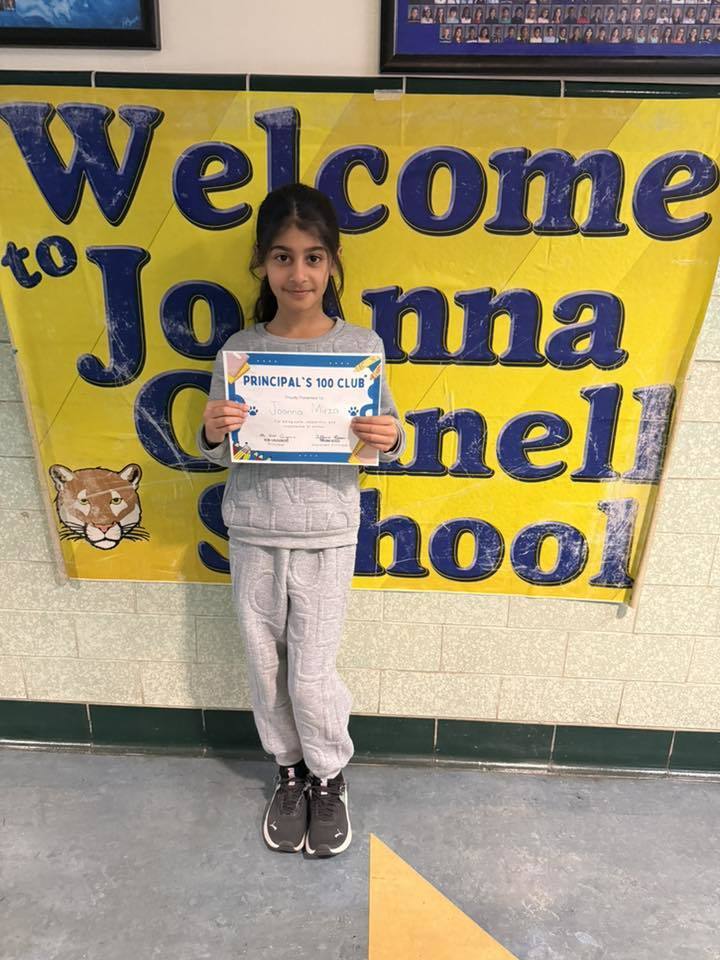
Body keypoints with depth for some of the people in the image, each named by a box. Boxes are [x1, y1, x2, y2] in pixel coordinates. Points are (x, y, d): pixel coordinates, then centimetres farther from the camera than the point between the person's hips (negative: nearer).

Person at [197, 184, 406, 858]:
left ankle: (329, 775, 39)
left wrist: (390, 439, -21)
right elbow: (217, 454, 4)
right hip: (252, 536, 2)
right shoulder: (239, 350, -3)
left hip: (326, 537, -2)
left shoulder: (361, 346, -6)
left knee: (311, 676, 7)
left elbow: (384, 438, 1)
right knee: (266, 668, 16)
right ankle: (290, 769, 45)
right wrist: (213, 432, -18)